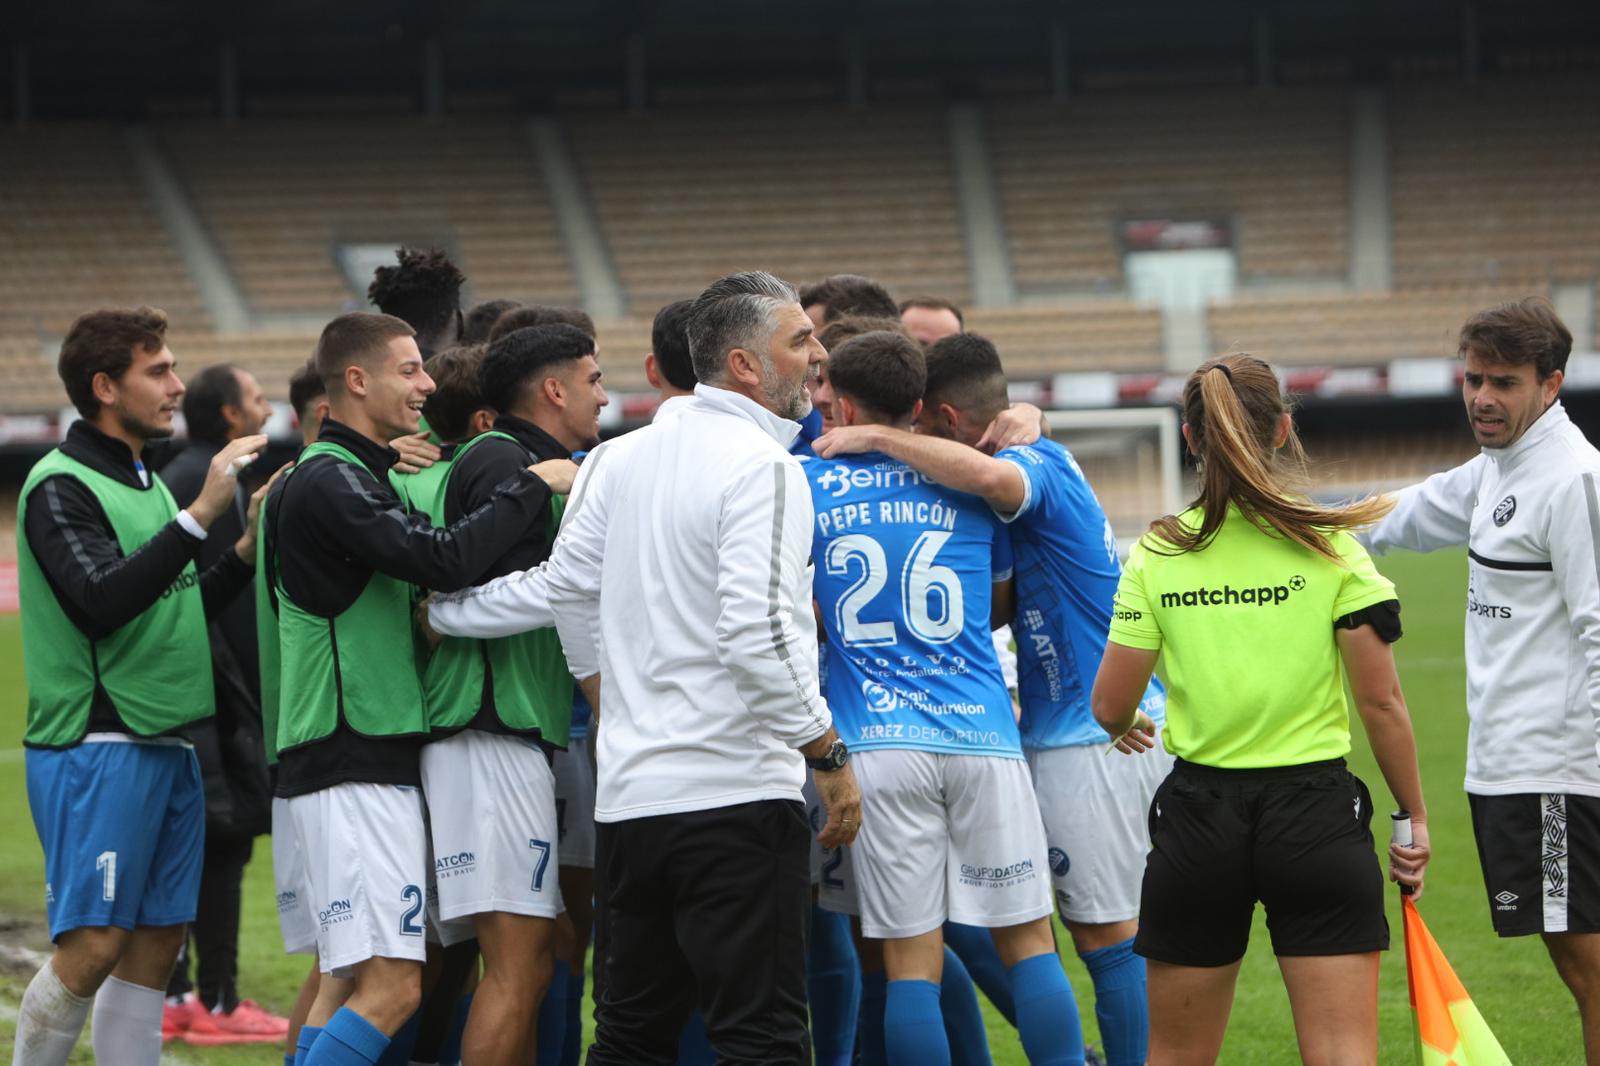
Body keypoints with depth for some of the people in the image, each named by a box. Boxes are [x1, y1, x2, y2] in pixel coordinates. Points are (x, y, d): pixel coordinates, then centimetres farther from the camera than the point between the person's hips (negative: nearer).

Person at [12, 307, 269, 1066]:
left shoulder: (147, 484, 17)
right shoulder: (62, 487, -9)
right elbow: (103, 600, -23)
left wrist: (247, 548, 10)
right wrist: (199, 515, -26)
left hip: (166, 743, 9)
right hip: (96, 748, -9)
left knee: (156, 944, 7)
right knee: (92, 946, -11)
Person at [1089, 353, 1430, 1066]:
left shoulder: (1157, 555, -2)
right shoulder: (1329, 546, -5)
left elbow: (1111, 708, -1)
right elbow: (1381, 701, -6)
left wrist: (1128, 730, 23)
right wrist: (1414, 818, 4)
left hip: (1198, 818, 2)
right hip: (1317, 812, -2)